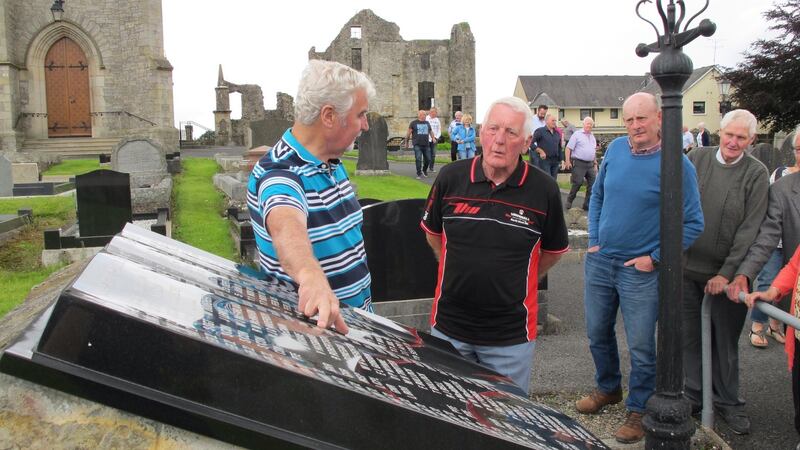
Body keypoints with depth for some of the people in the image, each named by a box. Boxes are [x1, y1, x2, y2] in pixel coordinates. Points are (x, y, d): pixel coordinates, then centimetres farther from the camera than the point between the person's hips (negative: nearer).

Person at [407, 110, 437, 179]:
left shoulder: (427, 123, 16)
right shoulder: (413, 123, 2)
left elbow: (431, 131, 25)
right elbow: (409, 132, 4)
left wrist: (433, 138, 14)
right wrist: (407, 141, 3)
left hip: (426, 145, 4)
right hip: (417, 145, -4)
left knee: (428, 159, 5)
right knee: (418, 159, -13)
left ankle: (424, 170, 31)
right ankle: (419, 174, -4)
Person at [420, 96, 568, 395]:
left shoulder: (543, 190, -9)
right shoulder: (451, 177, -6)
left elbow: (554, 250, 7)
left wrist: (518, 285, 8)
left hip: (511, 336, -1)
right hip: (448, 327, 2)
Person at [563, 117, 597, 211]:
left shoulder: (593, 137, 18)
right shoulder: (577, 135, -1)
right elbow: (568, 148, -6)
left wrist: (595, 164, 20)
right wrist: (567, 161, -13)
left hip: (590, 164, 6)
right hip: (579, 163, -6)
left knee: (593, 184, 0)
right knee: (578, 183, -9)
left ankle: (587, 205, 8)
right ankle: (569, 201, 10)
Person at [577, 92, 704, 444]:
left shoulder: (677, 164, -13)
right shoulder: (616, 149, 1)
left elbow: (693, 223, -9)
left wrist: (654, 258, -11)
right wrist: (593, 239, 6)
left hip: (640, 270, -5)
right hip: (599, 261, 5)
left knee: (641, 347, 4)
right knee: (598, 334, 18)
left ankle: (638, 410, 24)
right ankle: (608, 389, 41)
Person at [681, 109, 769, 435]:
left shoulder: (756, 173, -4)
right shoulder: (696, 158, 1)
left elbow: (750, 229, -8)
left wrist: (727, 273, -14)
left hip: (725, 274, -2)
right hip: (686, 268, 2)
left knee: (725, 341, 12)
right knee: (689, 336, 11)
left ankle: (727, 401, 29)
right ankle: (694, 395, 28)